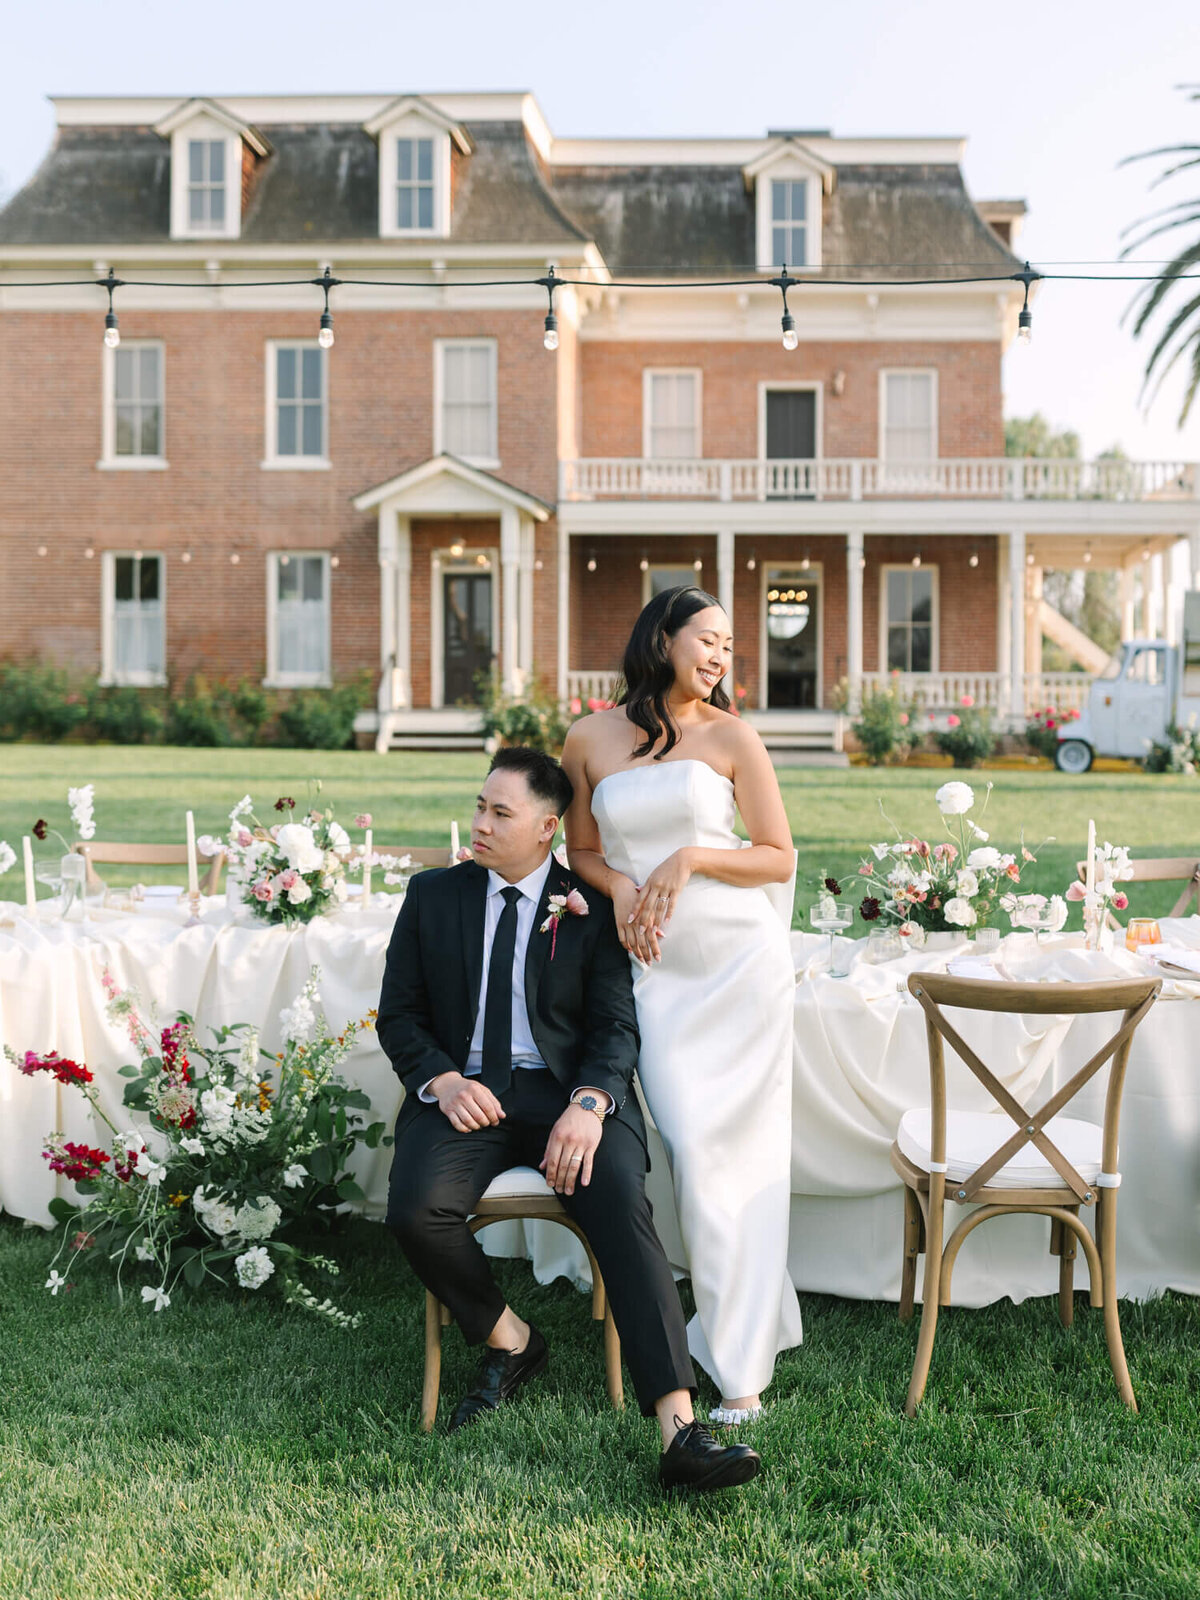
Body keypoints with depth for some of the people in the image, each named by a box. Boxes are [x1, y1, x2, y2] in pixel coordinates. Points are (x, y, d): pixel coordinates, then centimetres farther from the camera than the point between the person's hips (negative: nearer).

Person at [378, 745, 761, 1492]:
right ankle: (511, 1342, 1)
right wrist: (442, 1080, -10)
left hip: (565, 1092, -1)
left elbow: (616, 1026, 0)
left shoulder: (592, 908, 6)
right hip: (467, 1093, 2)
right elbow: (399, 1013, 11)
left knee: (624, 1209, -29)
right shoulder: (433, 896, 12)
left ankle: (681, 1431, -35)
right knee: (416, 1212, -28)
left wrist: (589, 1101, -21)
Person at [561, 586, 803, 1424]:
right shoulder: (589, 740, 5)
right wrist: (621, 890, -6)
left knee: (744, 1150, -1)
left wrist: (690, 859, -12)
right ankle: (753, 1316, 17)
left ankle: (742, 1366, 7)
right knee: (691, 1149, -4)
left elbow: (780, 858, 2)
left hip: (741, 961, -1)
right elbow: (583, 851, 15)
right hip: (657, 970, 1)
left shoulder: (731, 737, 0)